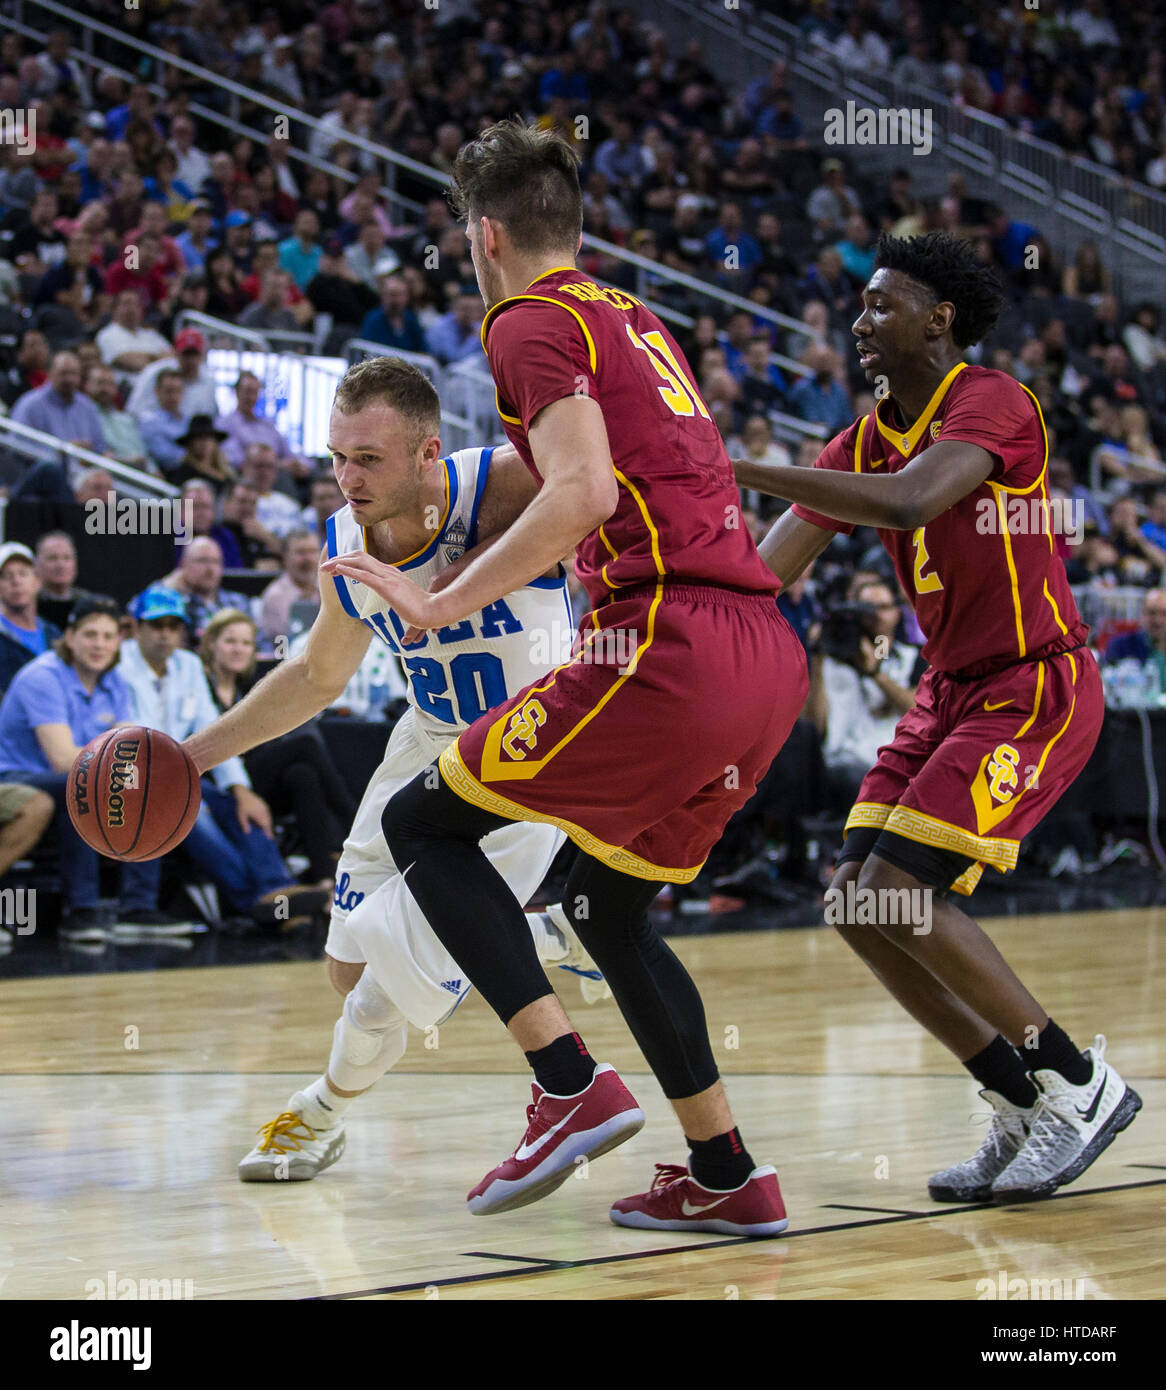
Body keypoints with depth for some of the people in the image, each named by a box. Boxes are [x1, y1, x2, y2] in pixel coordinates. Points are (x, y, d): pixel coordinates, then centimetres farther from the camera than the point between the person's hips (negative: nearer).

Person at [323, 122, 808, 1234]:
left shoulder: (530, 322, -1)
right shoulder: (635, 320, 25)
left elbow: (582, 493, -16)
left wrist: (444, 604, -10)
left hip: (670, 644, -8)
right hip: (768, 653, 8)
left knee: (421, 823, 4)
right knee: (606, 908, 21)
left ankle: (571, 1089, -9)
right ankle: (728, 1178, 17)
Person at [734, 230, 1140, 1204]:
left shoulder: (991, 402, -15)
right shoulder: (865, 443, 9)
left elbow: (911, 502, -35)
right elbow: (760, 574, 6)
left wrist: (738, 469, -33)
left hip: (1036, 688, -9)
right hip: (952, 691, 9)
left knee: (902, 891, -19)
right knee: (854, 901, -1)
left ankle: (1079, 1082, -4)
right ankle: (1026, 1105, 9)